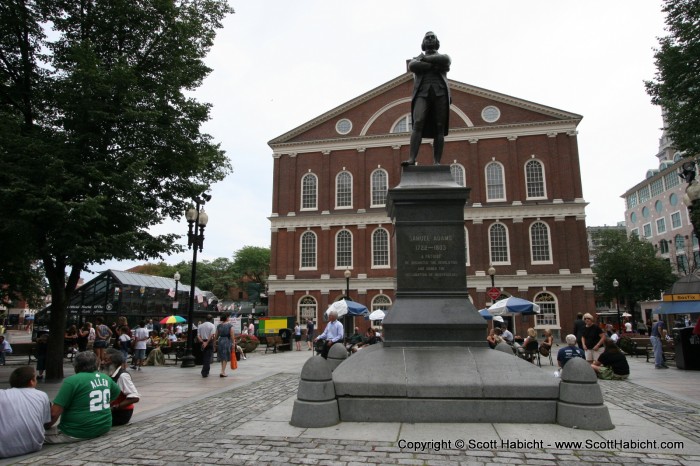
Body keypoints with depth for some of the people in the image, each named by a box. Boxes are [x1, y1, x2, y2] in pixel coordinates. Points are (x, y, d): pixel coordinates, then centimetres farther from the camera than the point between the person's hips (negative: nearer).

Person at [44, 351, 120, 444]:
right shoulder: (105, 378, 6)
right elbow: (117, 392, 24)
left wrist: (46, 426, 5)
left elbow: (55, 413, -13)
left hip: (79, 433, -6)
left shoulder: (72, 380, -11)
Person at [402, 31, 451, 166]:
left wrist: (425, 58, 6)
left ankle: (436, 162, -14)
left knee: (439, 128, -9)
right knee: (418, 124, -21)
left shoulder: (444, 57, 26)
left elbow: (444, 61, -2)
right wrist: (435, 66, -4)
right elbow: (413, 66, -1)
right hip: (422, 93, -1)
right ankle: (412, 159, -32)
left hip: (440, 93, 1)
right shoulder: (416, 59, 27)